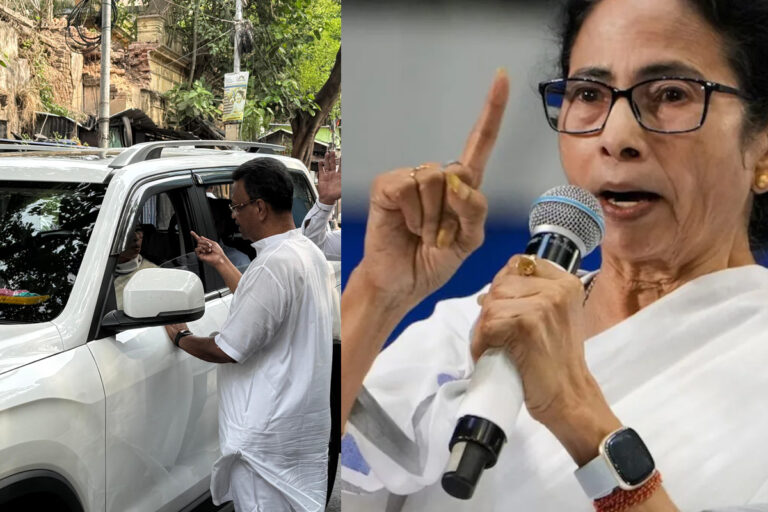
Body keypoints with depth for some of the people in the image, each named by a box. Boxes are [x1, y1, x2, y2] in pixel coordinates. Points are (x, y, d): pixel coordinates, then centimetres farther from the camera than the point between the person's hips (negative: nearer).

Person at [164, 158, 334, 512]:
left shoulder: (273, 265, -23)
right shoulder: (309, 253, 8)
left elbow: (228, 350, -21)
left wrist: (181, 338, -2)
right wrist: (222, 263, 25)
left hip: (269, 436, -10)